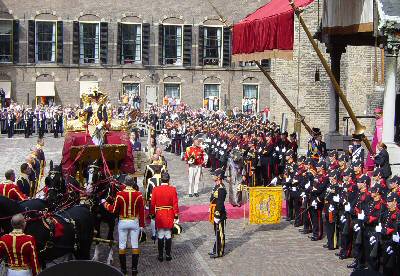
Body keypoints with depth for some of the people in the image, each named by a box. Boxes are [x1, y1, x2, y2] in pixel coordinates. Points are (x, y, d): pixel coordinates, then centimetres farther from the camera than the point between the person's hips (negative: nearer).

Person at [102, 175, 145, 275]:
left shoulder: (120, 194, -11)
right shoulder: (139, 195, -7)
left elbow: (113, 209, -5)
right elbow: (142, 211, -3)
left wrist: (104, 203, 12)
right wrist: (141, 225, 6)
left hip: (123, 222, -1)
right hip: (135, 222, 1)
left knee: (122, 246, 8)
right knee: (135, 245, 6)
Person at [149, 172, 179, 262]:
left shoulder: (155, 190, -6)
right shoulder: (172, 189, -8)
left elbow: (153, 204, -1)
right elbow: (175, 203, -5)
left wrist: (152, 214, 9)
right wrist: (176, 214, 3)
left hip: (159, 215, 0)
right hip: (169, 216, 0)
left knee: (160, 236, 8)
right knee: (168, 236, 8)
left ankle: (160, 255, 11)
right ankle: (168, 255, 12)